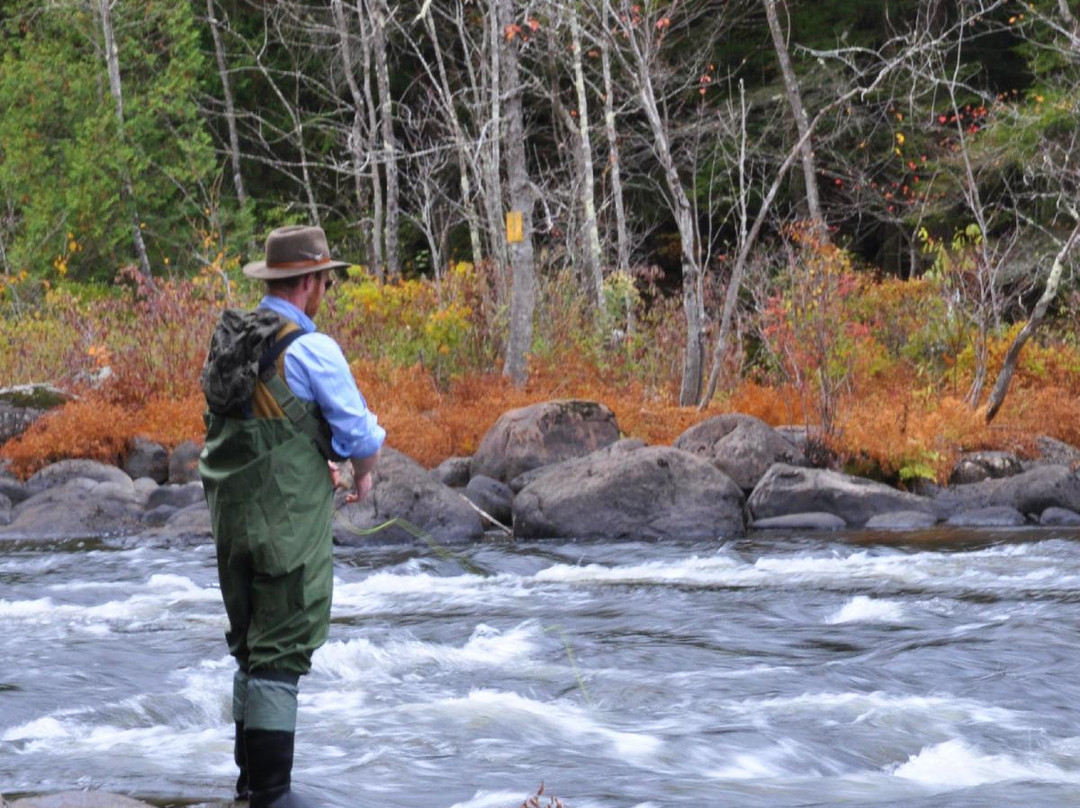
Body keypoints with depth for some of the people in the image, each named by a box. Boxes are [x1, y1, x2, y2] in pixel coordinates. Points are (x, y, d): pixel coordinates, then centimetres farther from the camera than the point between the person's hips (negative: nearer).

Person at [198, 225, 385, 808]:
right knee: (281, 652, -4)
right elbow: (360, 433, -9)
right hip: (289, 522, -7)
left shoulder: (228, 341, 9)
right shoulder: (311, 349, -14)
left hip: (231, 516, 7)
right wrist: (363, 472, 12)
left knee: (251, 645, 18)